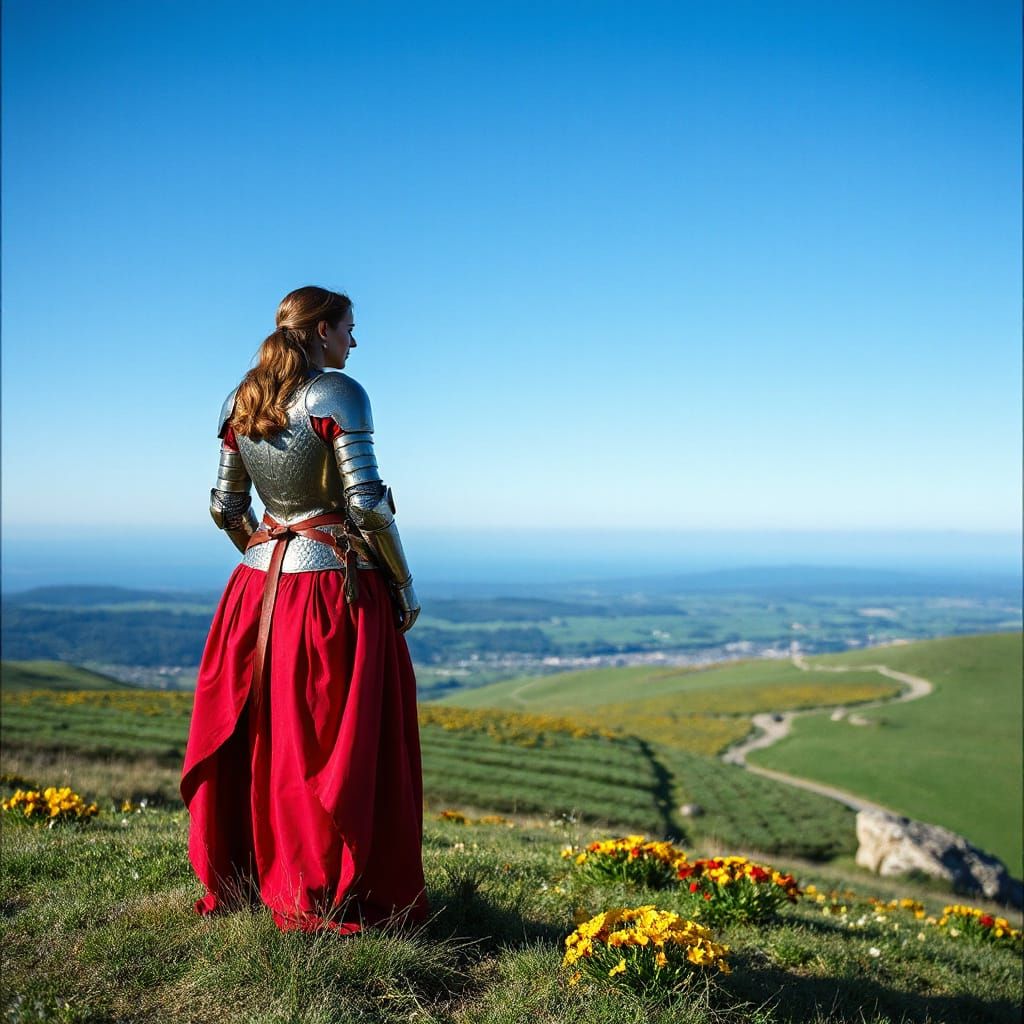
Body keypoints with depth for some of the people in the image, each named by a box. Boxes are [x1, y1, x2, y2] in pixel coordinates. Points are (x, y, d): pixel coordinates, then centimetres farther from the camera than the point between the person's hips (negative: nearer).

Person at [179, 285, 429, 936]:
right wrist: (405, 584, -5)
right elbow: (367, 503, -15)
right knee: (344, 747, 2)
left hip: (260, 589, 7)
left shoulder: (241, 402, 9)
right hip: (339, 588, -6)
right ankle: (331, 901, 10)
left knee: (261, 739, 15)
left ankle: (236, 882, 26)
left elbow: (225, 507, 13)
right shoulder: (338, 394, -10)